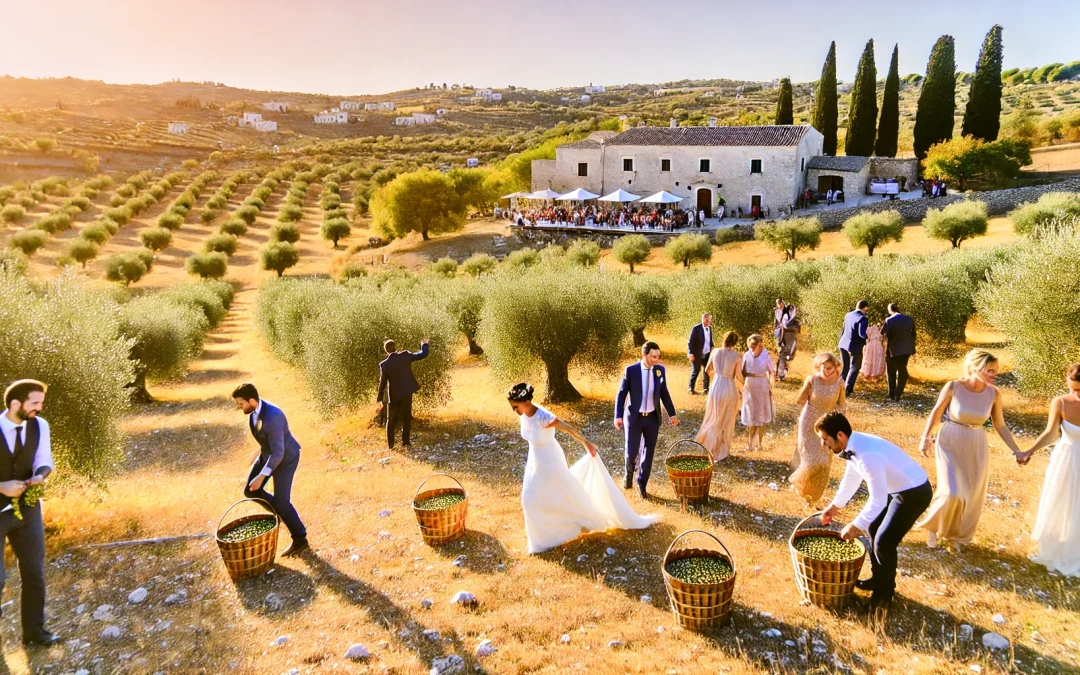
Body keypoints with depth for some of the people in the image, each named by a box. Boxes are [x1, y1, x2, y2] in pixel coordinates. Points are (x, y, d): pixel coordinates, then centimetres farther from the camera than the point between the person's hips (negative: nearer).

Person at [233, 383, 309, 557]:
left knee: (281, 501, -3)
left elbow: (278, 453, -35)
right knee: (250, 491, 8)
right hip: (269, 452, 9)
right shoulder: (255, 408, -11)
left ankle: (300, 540, 16)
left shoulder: (272, 417, -39)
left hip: (285, 457, -9)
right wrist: (260, 450, 21)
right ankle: (280, 512, 32)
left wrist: (261, 477, -33)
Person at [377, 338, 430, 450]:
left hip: (393, 395, 0)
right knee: (406, 418, 13)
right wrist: (424, 344, 16)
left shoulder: (384, 364, -10)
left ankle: (390, 444, 9)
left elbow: (382, 383, -7)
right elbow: (423, 354, -4)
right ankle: (405, 441, 14)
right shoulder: (405, 355, -10)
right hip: (406, 393, 0)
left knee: (391, 420, 11)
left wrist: (380, 399, 1)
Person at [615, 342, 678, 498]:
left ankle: (642, 483, 26)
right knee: (631, 451, 2)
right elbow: (621, 394, -6)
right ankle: (629, 472, 36)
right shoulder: (631, 370, -12)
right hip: (634, 417, -2)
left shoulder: (660, 370, -3)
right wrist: (618, 416, -12)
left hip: (653, 418, 3)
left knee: (649, 453, 7)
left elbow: (664, 393, 8)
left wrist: (672, 414, 6)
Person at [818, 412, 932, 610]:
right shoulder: (854, 445, -5)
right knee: (873, 529, 20)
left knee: (884, 541, -9)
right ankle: (878, 579, 36)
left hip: (914, 492, -10)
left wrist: (856, 525, -23)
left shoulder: (868, 455, -35)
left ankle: (884, 594, 12)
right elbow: (851, 478, 14)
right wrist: (835, 506, 25)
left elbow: (877, 500, -31)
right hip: (897, 488, 10)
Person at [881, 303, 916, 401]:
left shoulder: (889, 320, -15)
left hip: (893, 350, -4)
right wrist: (912, 347, 14)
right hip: (906, 349, 4)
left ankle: (892, 395, 9)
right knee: (902, 372, 14)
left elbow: (883, 334, -15)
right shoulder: (909, 319, 0)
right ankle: (898, 395, 13)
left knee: (891, 373, 10)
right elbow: (913, 333, 6)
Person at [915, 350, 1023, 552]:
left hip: (976, 448, 3)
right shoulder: (953, 387, -18)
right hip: (950, 444, -3)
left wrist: (1016, 451, -1)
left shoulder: (994, 394, -10)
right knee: (952, 493, -10)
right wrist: (925, 438, -9)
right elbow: (936, 413, -4)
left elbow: (1000, 425, 1)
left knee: (971, 496, 11)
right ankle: (935, 528, 19)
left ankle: (955, 535, 34)